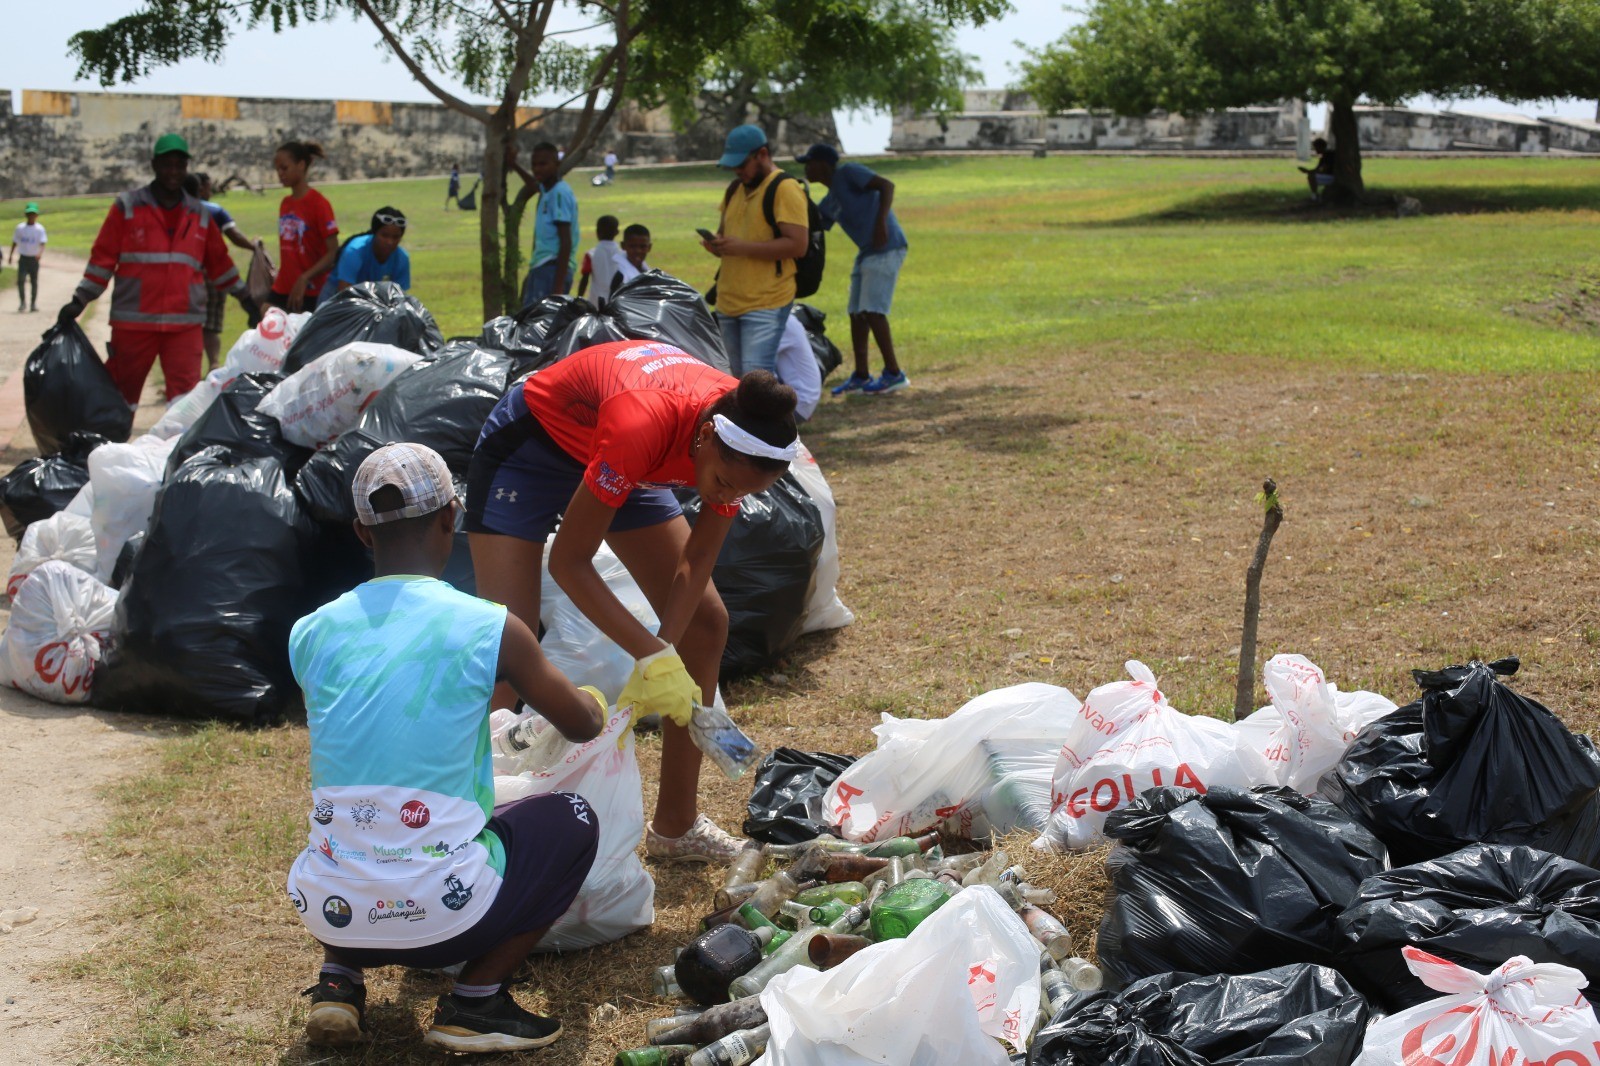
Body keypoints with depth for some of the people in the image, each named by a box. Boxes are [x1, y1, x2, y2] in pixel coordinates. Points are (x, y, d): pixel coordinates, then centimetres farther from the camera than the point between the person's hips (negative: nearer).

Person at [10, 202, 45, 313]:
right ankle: (22, 303, -7)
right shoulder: (20, 228, 3)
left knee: (34, 281, 8)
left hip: (34, 258, -1)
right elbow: (15, 242, 12)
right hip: (23, 258, 1)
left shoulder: (39, 229, -4)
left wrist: (40, 253, -33)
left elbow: (42, 243, -15)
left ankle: (33, 304, 18)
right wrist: (11, 256, 9)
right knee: (21, 280, -13)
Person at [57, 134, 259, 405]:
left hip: (185, 324, 2)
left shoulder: (199, 215, 13)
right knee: (123, 392, 7)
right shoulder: (127, 207, 4)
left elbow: (218, 262, 22)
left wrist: (245, 300, 23)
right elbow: (103, 257, 3)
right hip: (133, 322, -1)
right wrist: (79, 301, -1)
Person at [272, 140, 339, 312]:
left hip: (309, 296, -6)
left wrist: (304, 279, -22)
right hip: (281, 292, 6)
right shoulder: (285, 204, 11)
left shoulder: (318, 204, -10)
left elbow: (333, 252, -14)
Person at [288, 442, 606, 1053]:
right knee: (573, 820, 20)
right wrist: (592, 699, 37)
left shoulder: (310, 634, 4)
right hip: (441, 916, -4)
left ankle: (338, 978, 15)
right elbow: (582, 726, 12)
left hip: (327, 912, 5)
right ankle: (474, 1001, 9)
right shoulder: (490, 629, -6)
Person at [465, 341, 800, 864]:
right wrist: (653, 656, -38)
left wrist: (661, 659, -29)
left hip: (613, 460, 6)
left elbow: (697, 562, -16)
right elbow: (568, 561, -35)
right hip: (529, 443, -6)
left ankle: (675, 825, 10)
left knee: (705, 621, 0)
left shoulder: (744, 435, -25)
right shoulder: (645, 426, -43)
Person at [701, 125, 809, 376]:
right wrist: (717, 245, 2)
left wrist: (743, 247, -22)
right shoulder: (735, 189, 17)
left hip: (766, 304, -8)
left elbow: (797, 245, -17)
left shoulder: (785, 189, -10)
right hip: (728, 300, 8)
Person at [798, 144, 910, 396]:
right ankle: (861, 376, 16)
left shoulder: (848, 173, -6)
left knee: (872, 311, -14)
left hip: (887, 249, -10)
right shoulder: (828, 202, 19)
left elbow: (886, 185, -17)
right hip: (867, 253, 10)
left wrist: (881, 222, -28)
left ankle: (894, 374, -8)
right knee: (857, 313, 9)